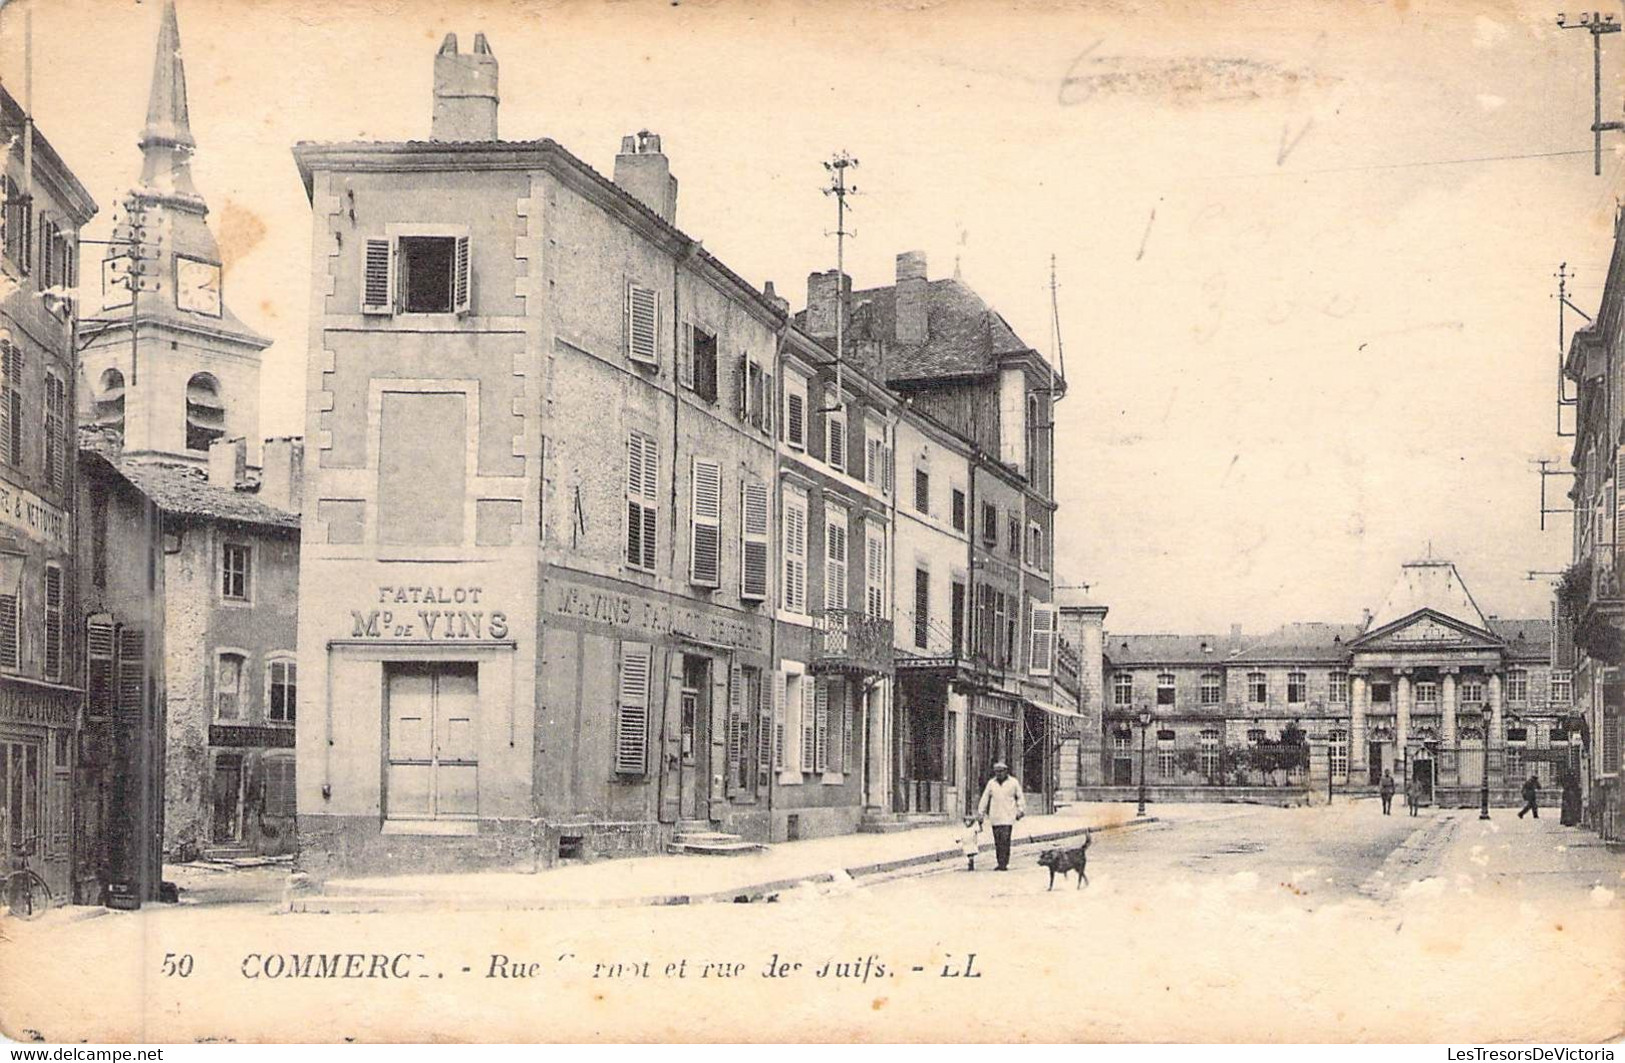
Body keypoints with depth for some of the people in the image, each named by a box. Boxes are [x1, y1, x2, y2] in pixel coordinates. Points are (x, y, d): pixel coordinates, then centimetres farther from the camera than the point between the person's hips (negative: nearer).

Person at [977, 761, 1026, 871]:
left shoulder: (1013, 783, 4)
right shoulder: (991, 783, 11)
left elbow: (1020, 797, 11)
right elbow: (985, 798, 14)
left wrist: (1020, 810, 4)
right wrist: (980, 813, 11)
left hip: (1008, 817, -3)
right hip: (995, 817, 3)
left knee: (1005, 840, -12)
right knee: (997, 841, 3)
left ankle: (1004, 864, -12)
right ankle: (1000, 863, 10)